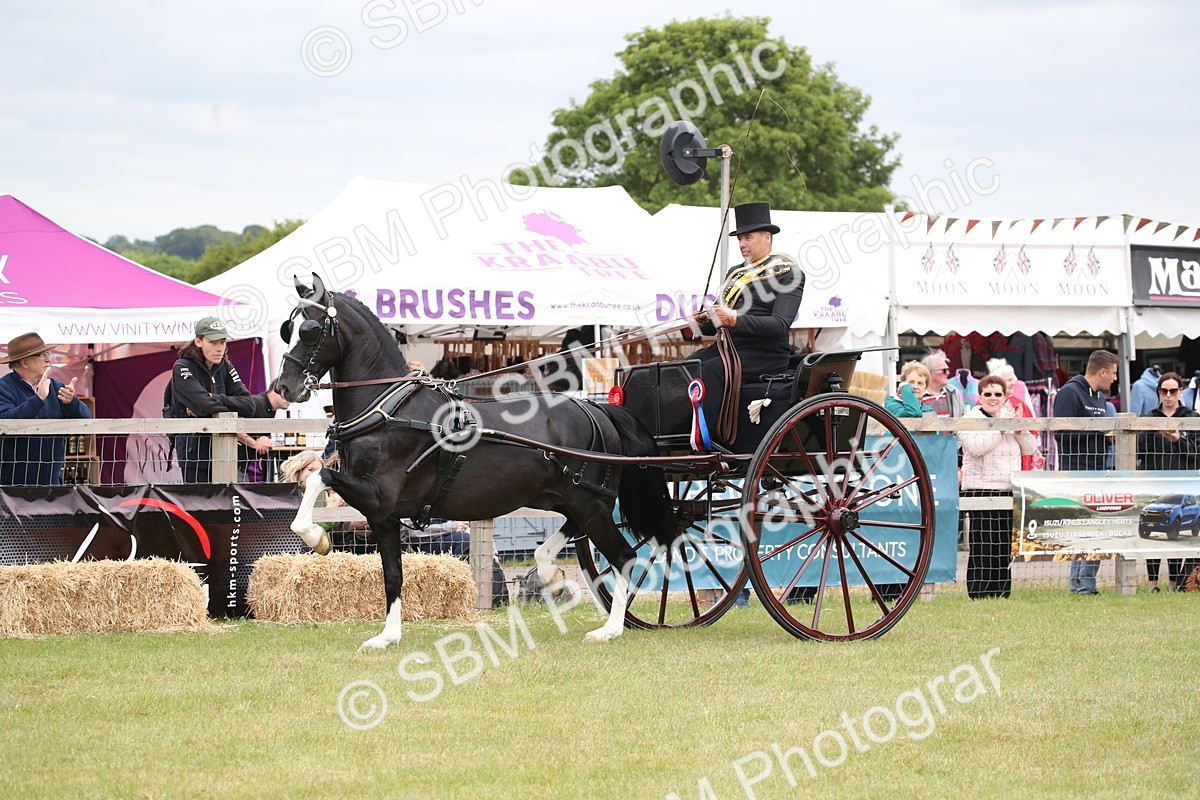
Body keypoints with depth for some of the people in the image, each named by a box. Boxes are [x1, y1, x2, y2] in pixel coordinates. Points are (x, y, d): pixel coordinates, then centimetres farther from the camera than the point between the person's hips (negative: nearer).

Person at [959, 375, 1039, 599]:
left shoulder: (1010, 417, 17)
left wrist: (1019, 429, -6)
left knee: (1006, 545, 6)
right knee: (983, 546, -9)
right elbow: (975, 447, -19)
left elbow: (1031, 448, 12)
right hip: (981, 490, -6)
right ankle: (979, 594, -6)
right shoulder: (970, 419, -1)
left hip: (1009, 491, 6)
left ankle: (1002, 593, 12)